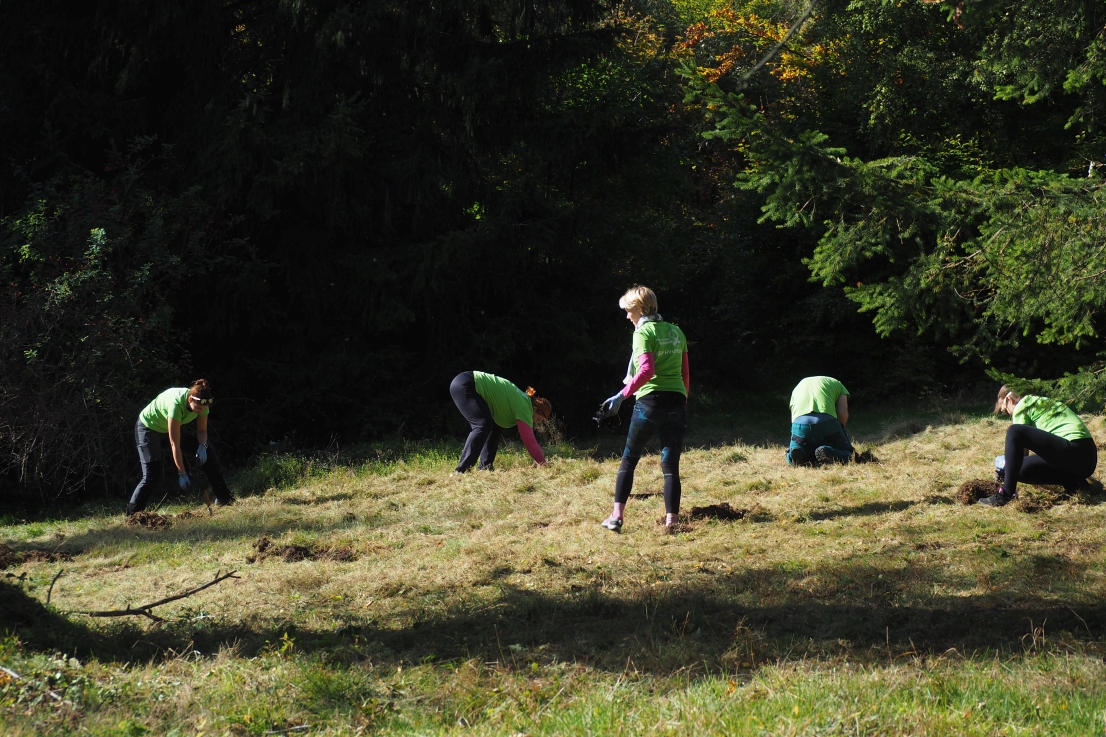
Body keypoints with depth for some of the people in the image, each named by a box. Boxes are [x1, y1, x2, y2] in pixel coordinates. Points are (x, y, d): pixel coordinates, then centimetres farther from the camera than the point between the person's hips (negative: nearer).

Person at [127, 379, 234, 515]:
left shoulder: (201, 403, -21)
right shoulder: (176, 404, -40)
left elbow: (202, 431, -4)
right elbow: (175, 444, -36)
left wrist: (202, 446, -26)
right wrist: (182, 474, -33)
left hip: (169, 428, 7)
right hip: (148, 428, -7)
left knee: (208, 453, -3)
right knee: (152, 477, -18)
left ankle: (223, 498, 5)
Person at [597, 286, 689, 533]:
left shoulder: (644, 333, -6)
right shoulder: (676, 332, 13)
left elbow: (646, 370, -20)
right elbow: (685, 373, 15)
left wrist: (622, 396, -21)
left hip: (650, 402, -5)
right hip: (676, 402, 5)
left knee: (629, 460, 10)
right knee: (671, 466, 4)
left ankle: (616, 516, 6)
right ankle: (671, 521, -4)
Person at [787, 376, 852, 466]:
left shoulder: (798, 387, 37)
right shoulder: (837, 384, 28)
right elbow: (843, 414, 10)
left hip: (800, 424, 3)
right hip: (827, 421, -3)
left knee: (791, 459, 27)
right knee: (847, 454, 17)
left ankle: (800, 454, -10)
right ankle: (828, 453, -17)